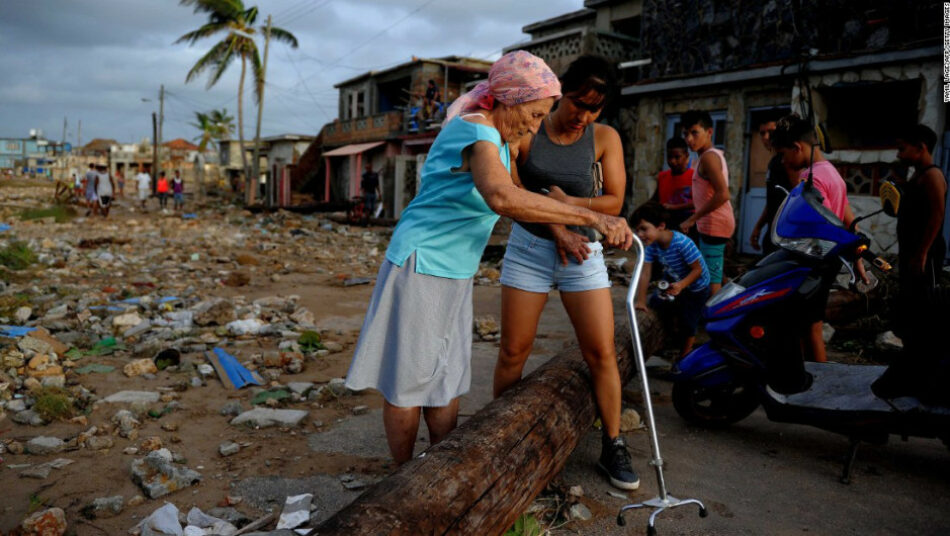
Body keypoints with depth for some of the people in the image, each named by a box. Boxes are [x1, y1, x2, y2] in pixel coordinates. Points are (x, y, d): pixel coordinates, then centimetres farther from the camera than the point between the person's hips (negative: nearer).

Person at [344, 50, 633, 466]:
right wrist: (590, 217, -41)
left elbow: (518, 201, 22)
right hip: (421, 264, -10)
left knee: (449, 377, 13)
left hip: (455, 271, 10)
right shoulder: (475, 130, -22)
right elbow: (502, 198, -42)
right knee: (409, 380, 3)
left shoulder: (498, 138, 10)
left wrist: (559, 232, 7)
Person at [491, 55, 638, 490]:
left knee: (602, 353, -2)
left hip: (583, 251, 1)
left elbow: (614, 202, -3)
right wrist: (555, 227, -12)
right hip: (528, 248, 0)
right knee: (513, 352, 4)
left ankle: (612, 447, 13)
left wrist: (566, 202, -18)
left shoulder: (604, 138, 0)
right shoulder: (525, 133, -3)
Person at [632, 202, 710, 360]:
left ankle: (684, 357, 23)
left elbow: (697, 269, -30)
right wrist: (641, 301, -25)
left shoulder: (682, 243, -38)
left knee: (687, 322, -4)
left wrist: (681, 285, -46)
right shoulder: (651, 245, -19)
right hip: (673, 280, 6)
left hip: (695, 286, -6)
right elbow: (645, 273, -21)